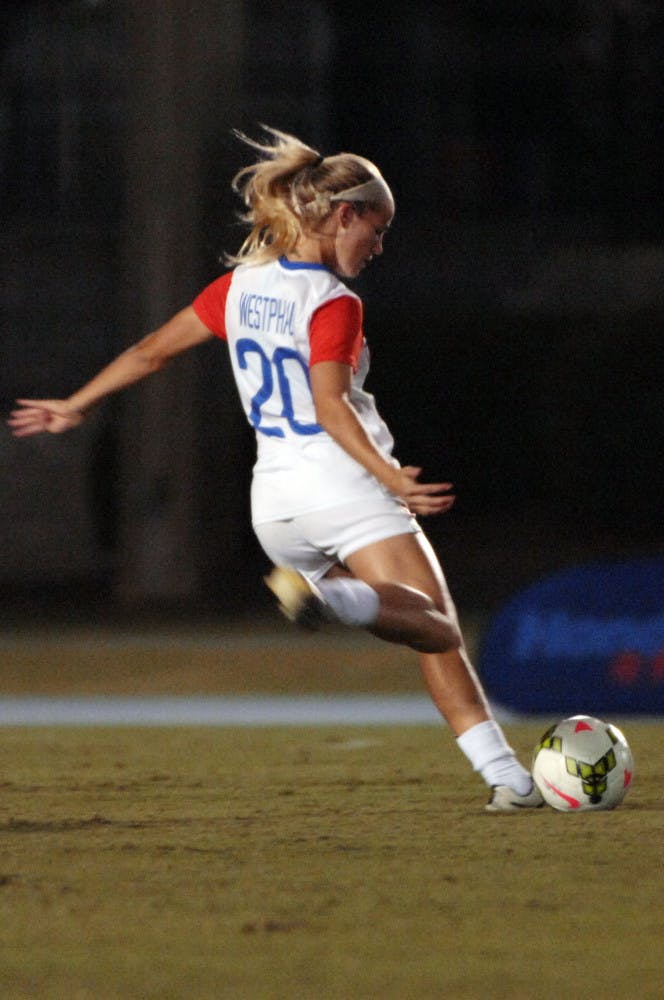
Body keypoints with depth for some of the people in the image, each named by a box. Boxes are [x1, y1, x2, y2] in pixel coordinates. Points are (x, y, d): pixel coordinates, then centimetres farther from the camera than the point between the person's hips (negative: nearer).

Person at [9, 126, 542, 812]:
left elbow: (152, 350, 17)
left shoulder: (241, 284, 10)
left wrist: (73, 407, 28)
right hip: (345, 488, -7)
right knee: (439, 633, -11)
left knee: (431, 631, 13)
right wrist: (391, 478, -34)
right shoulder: (333, 304, -11)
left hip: (274, 499, 7)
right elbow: (330, 404, -25)